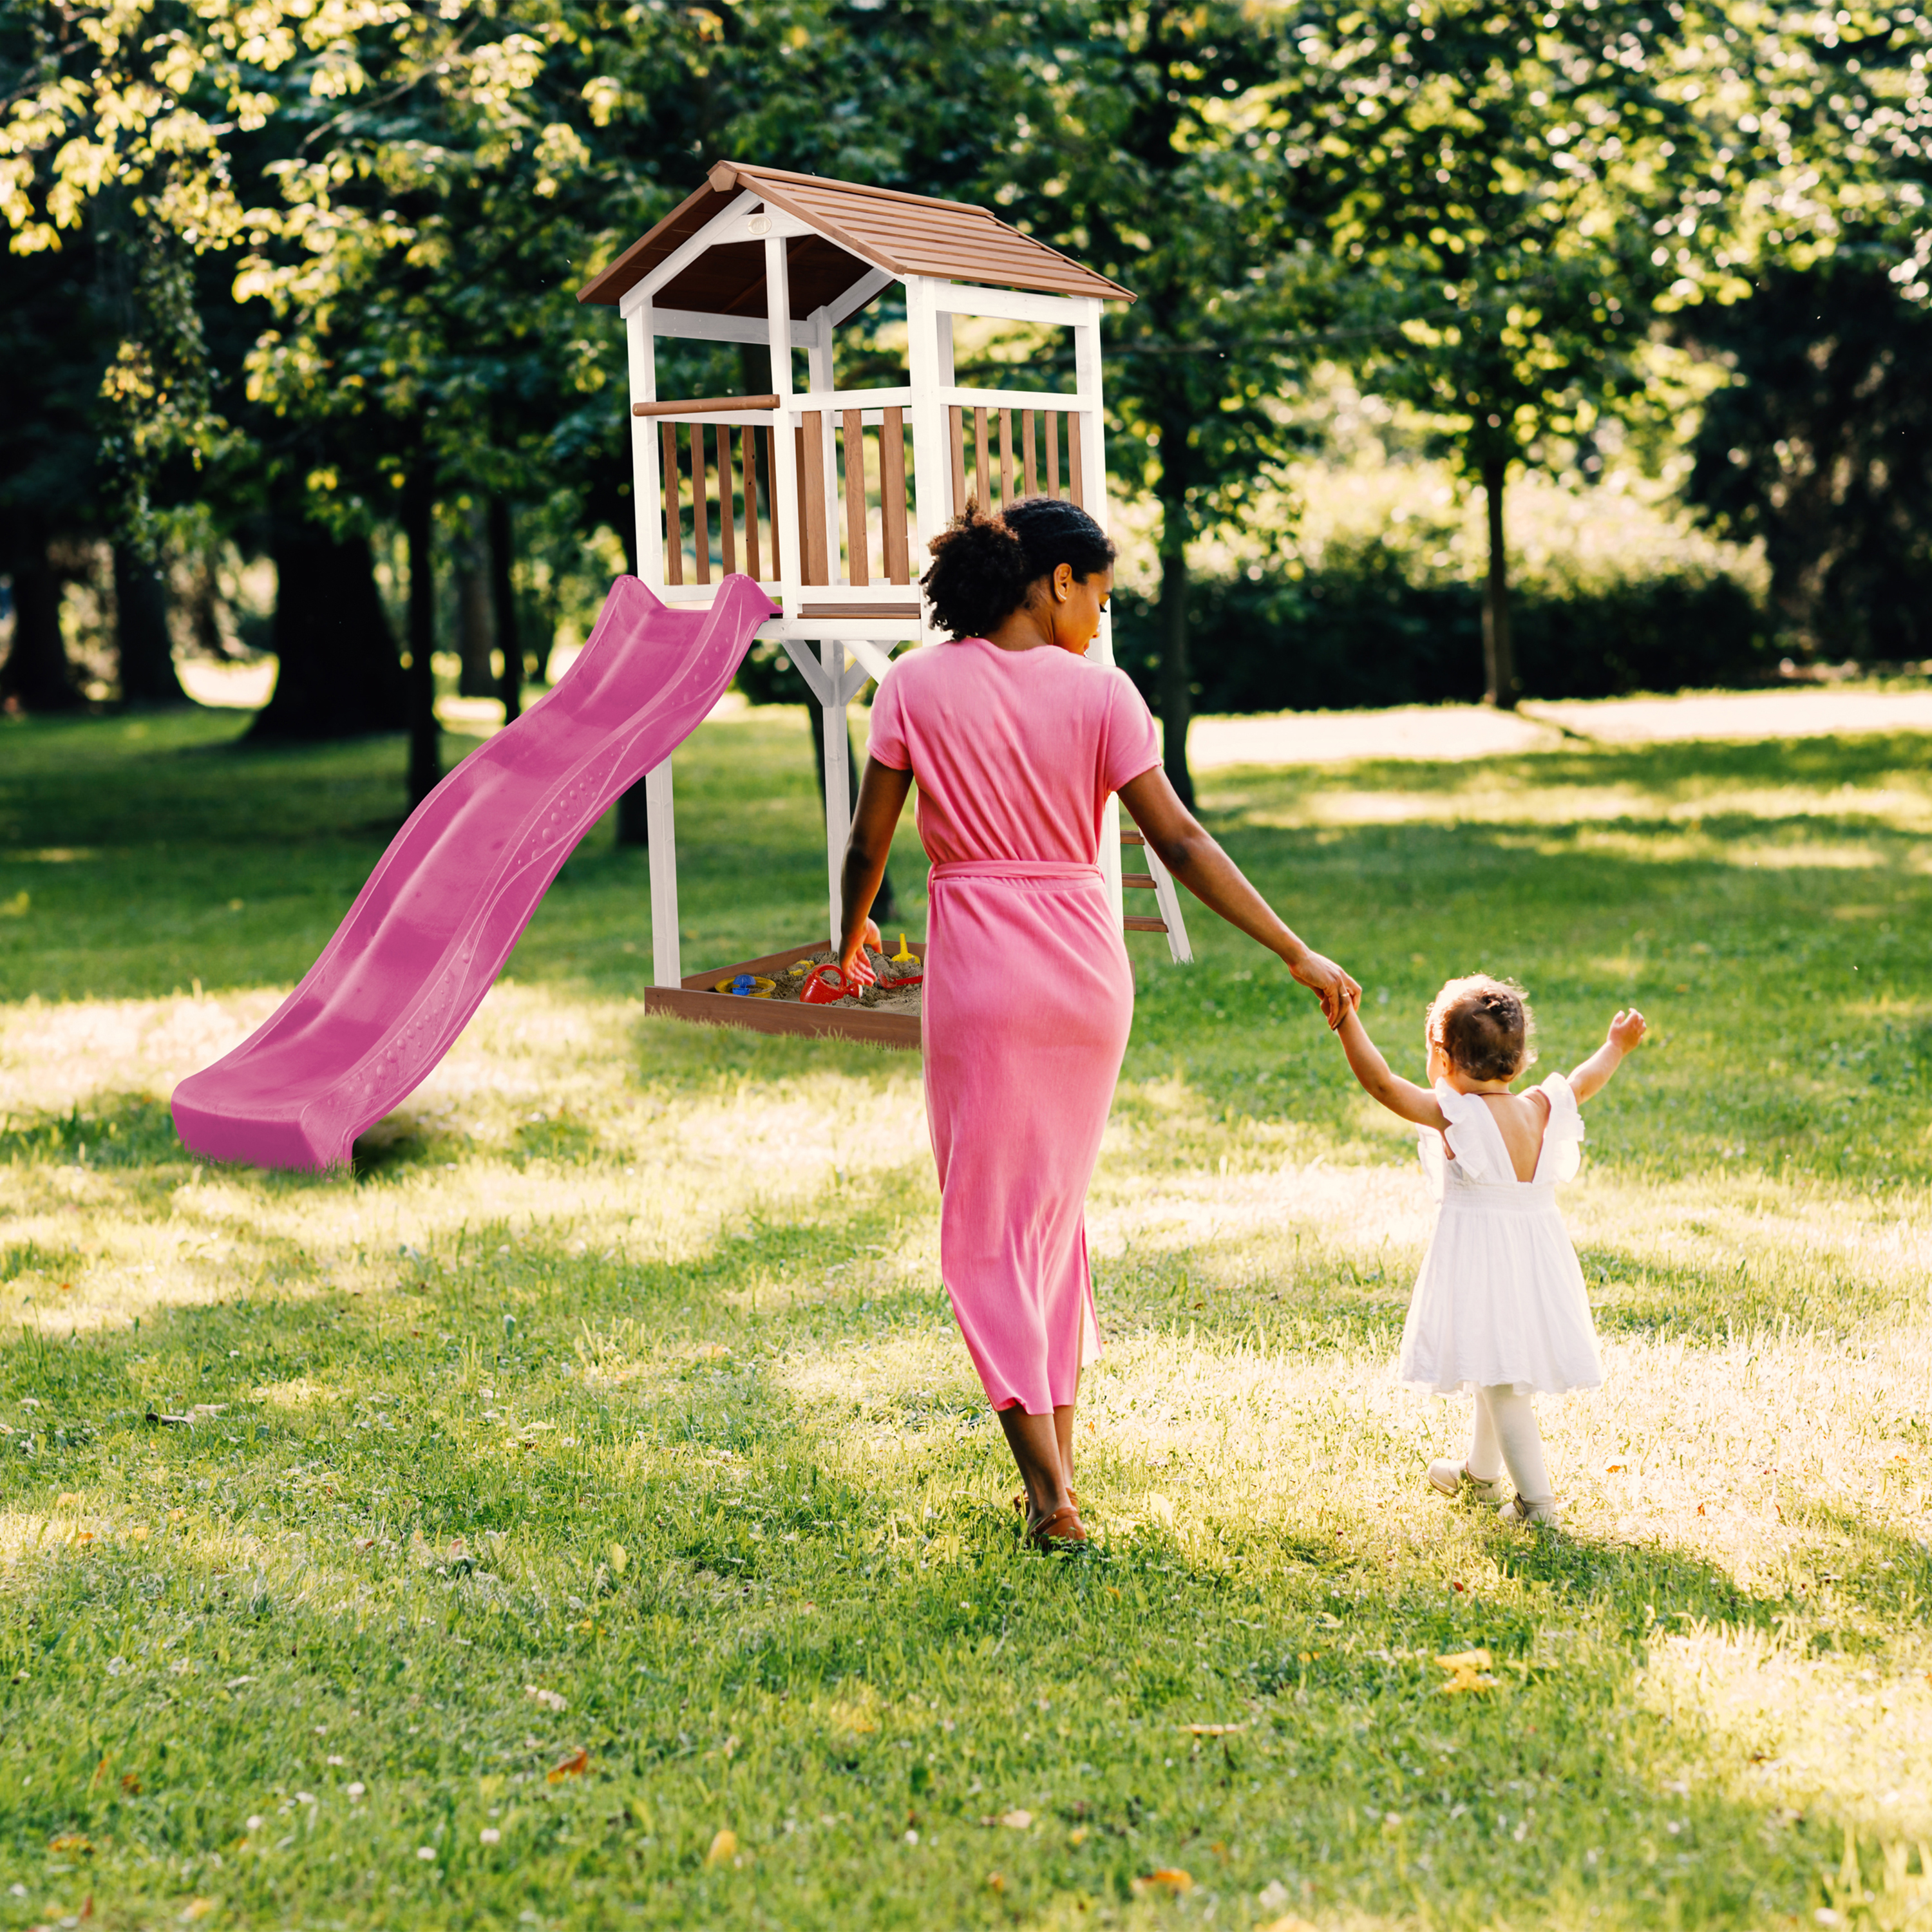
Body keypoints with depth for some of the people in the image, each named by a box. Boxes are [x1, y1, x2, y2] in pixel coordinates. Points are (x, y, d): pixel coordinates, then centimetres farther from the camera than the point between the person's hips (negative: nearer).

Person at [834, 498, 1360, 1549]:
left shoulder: (916, 686, -3)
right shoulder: (1099, 692, -3)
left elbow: (867, 843, 0)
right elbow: (1179, 843, -7)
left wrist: (852, 936, 21)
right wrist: (1298, 956, -3)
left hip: (979, 969, -2)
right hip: (1086, 966, 2)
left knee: (988, 1225, 5)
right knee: (1057, 1208, 19)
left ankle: (1050, 1493, -2)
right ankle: (1057, 1461, 23)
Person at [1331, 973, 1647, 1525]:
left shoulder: (1453, 1114, -17)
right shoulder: (1540, 1110, 1)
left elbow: (1380, 1082, -22)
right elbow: (1583, 1083, 20)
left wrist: (1346, 1021, -21)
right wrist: (1616, 1047, 38)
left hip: (1480, 1260, -7)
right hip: (1538, 1251, 7)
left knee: (1500, 1379, -3)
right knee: (1500, 1371, 24)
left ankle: (1536, 1498, -5)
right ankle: (1480, 1471, 42)